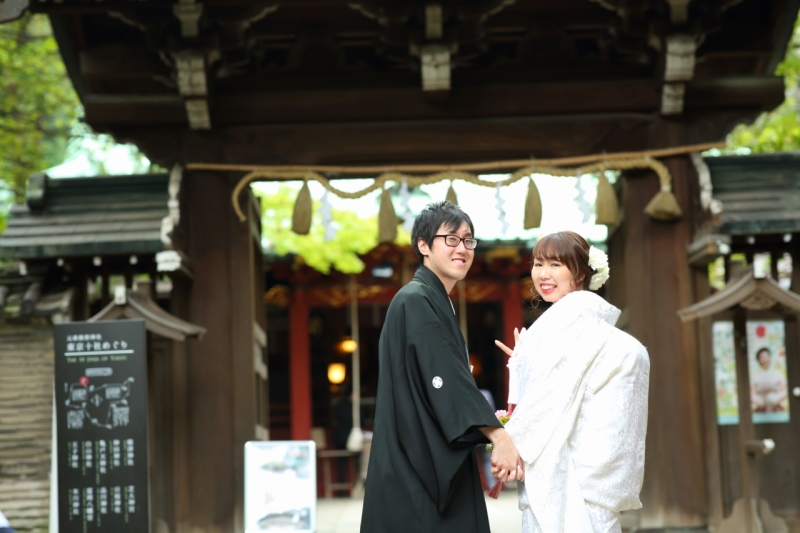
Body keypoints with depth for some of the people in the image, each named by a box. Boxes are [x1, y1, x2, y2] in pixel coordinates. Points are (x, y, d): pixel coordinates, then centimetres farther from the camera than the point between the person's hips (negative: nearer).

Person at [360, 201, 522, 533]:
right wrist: (498, 436, -30)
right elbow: (444, 379, -23)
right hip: (417, 466, -9)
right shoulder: (415, 301, -12)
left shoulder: (439, 305, 17)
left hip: (438, 464, 9)